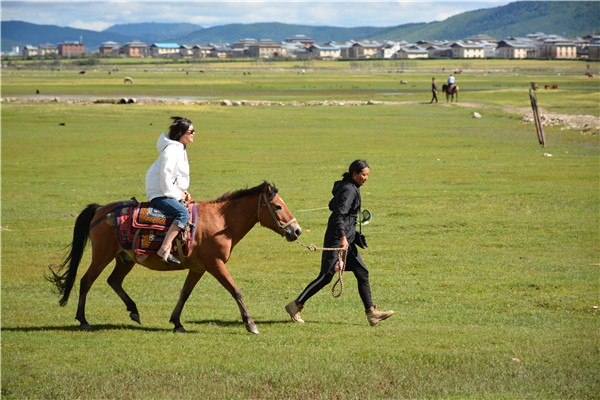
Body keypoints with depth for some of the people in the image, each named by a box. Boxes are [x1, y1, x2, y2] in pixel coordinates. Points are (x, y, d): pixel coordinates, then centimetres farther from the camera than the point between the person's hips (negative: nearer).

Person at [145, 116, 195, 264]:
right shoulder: (172, 150, -19)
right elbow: (165, 177, -24)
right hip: (160, 194, -11)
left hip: (168, 192, 11)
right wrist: (178, 195, -13)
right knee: (183, 213, -29)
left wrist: (183, 192, 10)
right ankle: (164, 250, -36)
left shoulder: (180, 149, 14)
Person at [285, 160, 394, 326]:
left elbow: (332, 205, 26)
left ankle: (371, 312, 6)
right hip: (338, 238, -10)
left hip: (347, 239, 10)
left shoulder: (349, 188, 13)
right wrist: (343, 237, -35)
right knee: (326, 276, -6)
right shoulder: (349, 190, -16)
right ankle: (296, 305, 3)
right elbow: (339, 214, -26)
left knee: (362, 273, 6)